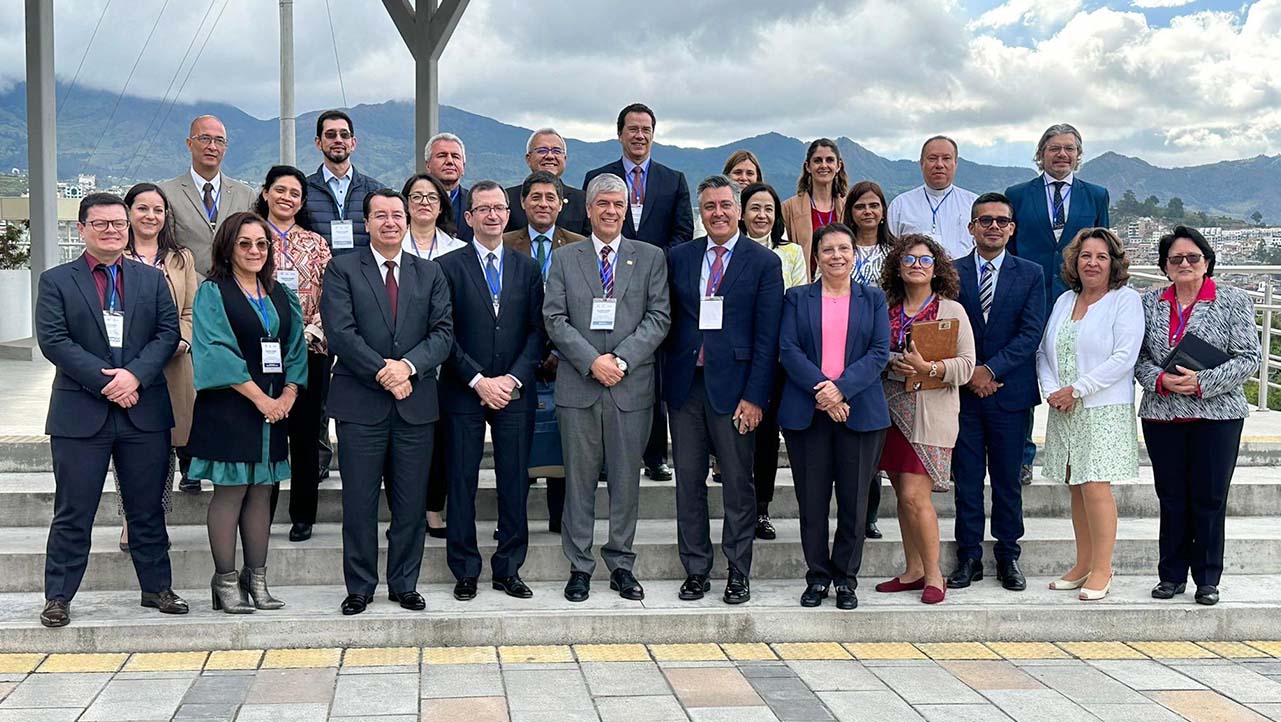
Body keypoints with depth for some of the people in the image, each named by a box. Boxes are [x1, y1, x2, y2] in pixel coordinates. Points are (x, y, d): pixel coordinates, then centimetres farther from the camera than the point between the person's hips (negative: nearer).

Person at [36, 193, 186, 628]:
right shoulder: (56, 281, 3)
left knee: (148, 509, 11)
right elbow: (53, 340, -7)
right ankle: (58, 597, 11)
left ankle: (157, 588, 22)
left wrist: (135, 375, -14)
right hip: (81, 414, -2)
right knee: (73, 513, 2)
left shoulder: (152, 280, 11)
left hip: (144, 412, 3)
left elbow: (168, 332, 2)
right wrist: (104, 381, -15)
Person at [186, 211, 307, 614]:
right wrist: (259, 397, -15)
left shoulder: (281, 297, 15)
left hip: (274, 408, 5)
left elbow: (296, 349, 12)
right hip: (229, 409, -5)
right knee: (230, 491, -3)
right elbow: (217, 351, -12)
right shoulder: (213, 293, -3)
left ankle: (256, 579, 13)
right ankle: (225, 581, 3)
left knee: (261, 492, 7)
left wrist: (288, 395, -4)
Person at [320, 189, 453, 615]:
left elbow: (443, 332, 2)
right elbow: (340, 332, -8)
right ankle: (359, 588, 14)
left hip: (416, 403, 2)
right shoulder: (342, 270, 3)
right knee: (359, 501, 3)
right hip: (360, 403, -2)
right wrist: (382, 372, -14)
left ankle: (405, 585, 19)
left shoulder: (430, 273, 12)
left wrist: (408, 366, -14)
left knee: (412, 503, 7)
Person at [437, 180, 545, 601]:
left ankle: (508, 570, 15)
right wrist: (478, 380, -12)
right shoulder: (449, 267, 1)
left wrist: (512, 379, -8)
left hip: (514, 393, 2)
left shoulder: (528, 268, 10)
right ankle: (465, 572, 12)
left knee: (515, 484, 5)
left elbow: (537, 331, 5)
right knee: (462, 483, 2)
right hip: (464, 393, -2)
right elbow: (444, 334, -4)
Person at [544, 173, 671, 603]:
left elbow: (658, 318, 0)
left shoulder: (650, 258, 8)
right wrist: (592, 361, -13)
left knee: (626, 479, 6)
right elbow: (554, 319, 0)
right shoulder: (564, 259, 8)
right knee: (579, 479, 4)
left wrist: (621, 359, -12)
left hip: (631, 386, 0)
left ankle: (621, 565, 17)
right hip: (578, 386, 0)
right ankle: (579, 567, 13)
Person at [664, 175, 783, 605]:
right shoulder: (680, 257, 9)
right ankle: (696, 570, 18)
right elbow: (669, 322, 10)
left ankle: (739, 573, 14)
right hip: (685, 386, 3)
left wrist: (755, 396, -10)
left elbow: (767, 337, -4)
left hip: (733, 386, -3)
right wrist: (667, 379, 1)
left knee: (738, 485, 4)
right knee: (688, 482, 7)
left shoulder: (764, 263, 0)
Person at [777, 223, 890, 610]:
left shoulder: (873, 299, 10)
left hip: (860, 412, 0)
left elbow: (880, 352, -1)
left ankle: (845, 578, 14)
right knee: (811, 500, 3)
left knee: (854, 500, 3)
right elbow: (788, 350, -2)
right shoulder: (797, 298, 9)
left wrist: (841, 388, -14)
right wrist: (820, 388, -16)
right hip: (807, 413, 0)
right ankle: (817, 577, 14)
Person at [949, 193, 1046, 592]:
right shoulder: (950, 273, 4)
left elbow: (1031, 333, -5)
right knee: (967, 479, 4)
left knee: (1008, 479, 7)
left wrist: (991, 370, -13)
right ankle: (968, 556, 13)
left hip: (1011, 391, 0)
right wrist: (968, 374, -12)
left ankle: (1008, 556, 17)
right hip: (963, 391, 0)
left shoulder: (1030, 274, 4)